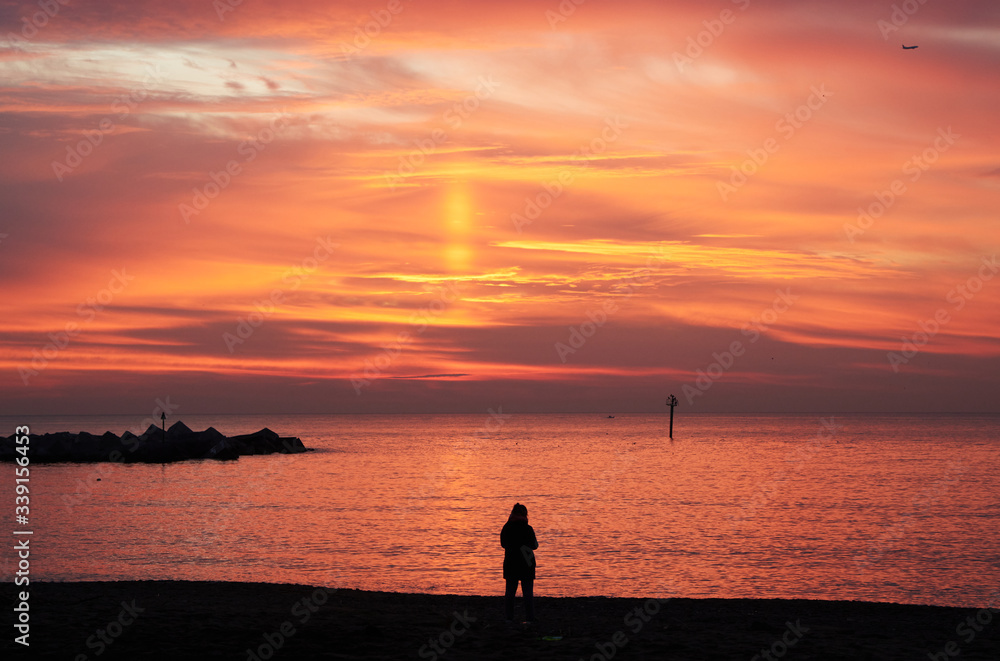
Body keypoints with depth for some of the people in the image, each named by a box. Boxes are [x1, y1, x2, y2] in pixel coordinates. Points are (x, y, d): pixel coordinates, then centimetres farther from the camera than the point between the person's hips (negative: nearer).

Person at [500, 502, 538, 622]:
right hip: (526, 564, -3)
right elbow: (534, 545, -3)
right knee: (528, 592, 2)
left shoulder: (506, 528, -1)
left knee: (510, 591, 10)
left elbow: (503, 544, 11)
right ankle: (530, 618, -1)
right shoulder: (527, 529, -11)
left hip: (510, 564, 3)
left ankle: (509, 617, 7)